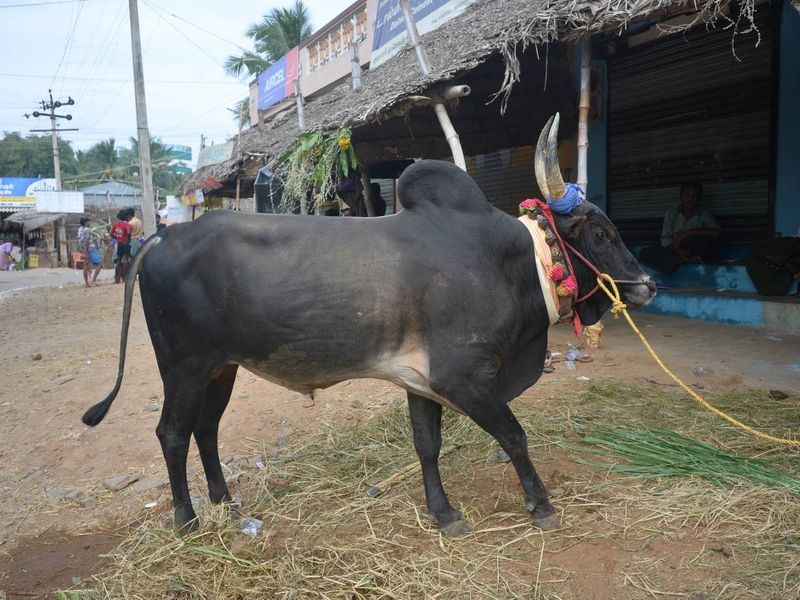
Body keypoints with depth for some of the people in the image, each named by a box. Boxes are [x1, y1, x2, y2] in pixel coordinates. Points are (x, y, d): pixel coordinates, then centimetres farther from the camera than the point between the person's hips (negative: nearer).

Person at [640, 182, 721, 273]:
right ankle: (687, 260, -33)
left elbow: (716, 232, -14)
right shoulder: (671, 213, 7)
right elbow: (665, 239, -3)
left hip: (696, 252, -2)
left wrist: (688, 233, -17)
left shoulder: (704, 213, 4)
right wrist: (678, 250, -23)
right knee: (645, 252, -25)